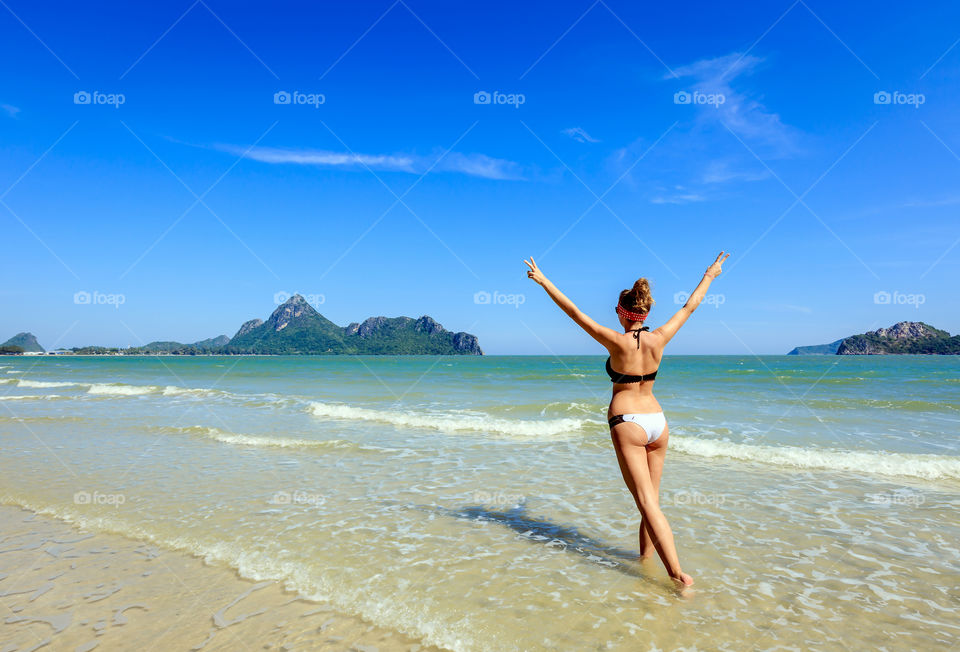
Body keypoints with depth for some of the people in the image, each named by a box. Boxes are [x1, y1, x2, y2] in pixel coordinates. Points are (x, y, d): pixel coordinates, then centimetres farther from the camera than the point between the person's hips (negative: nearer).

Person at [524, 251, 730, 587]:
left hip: (627, 423, -6)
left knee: (648, 503, -5)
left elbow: (575, 313, -11)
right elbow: (689, 306, 13)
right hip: (657, 421, 6)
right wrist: (710, 275, 27)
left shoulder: (618, 342, -13)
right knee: (651, 499, 17)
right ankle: (645, 556, 28)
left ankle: (677, 573, -11)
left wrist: (543, 281, -4)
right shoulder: (659, 339, -1)